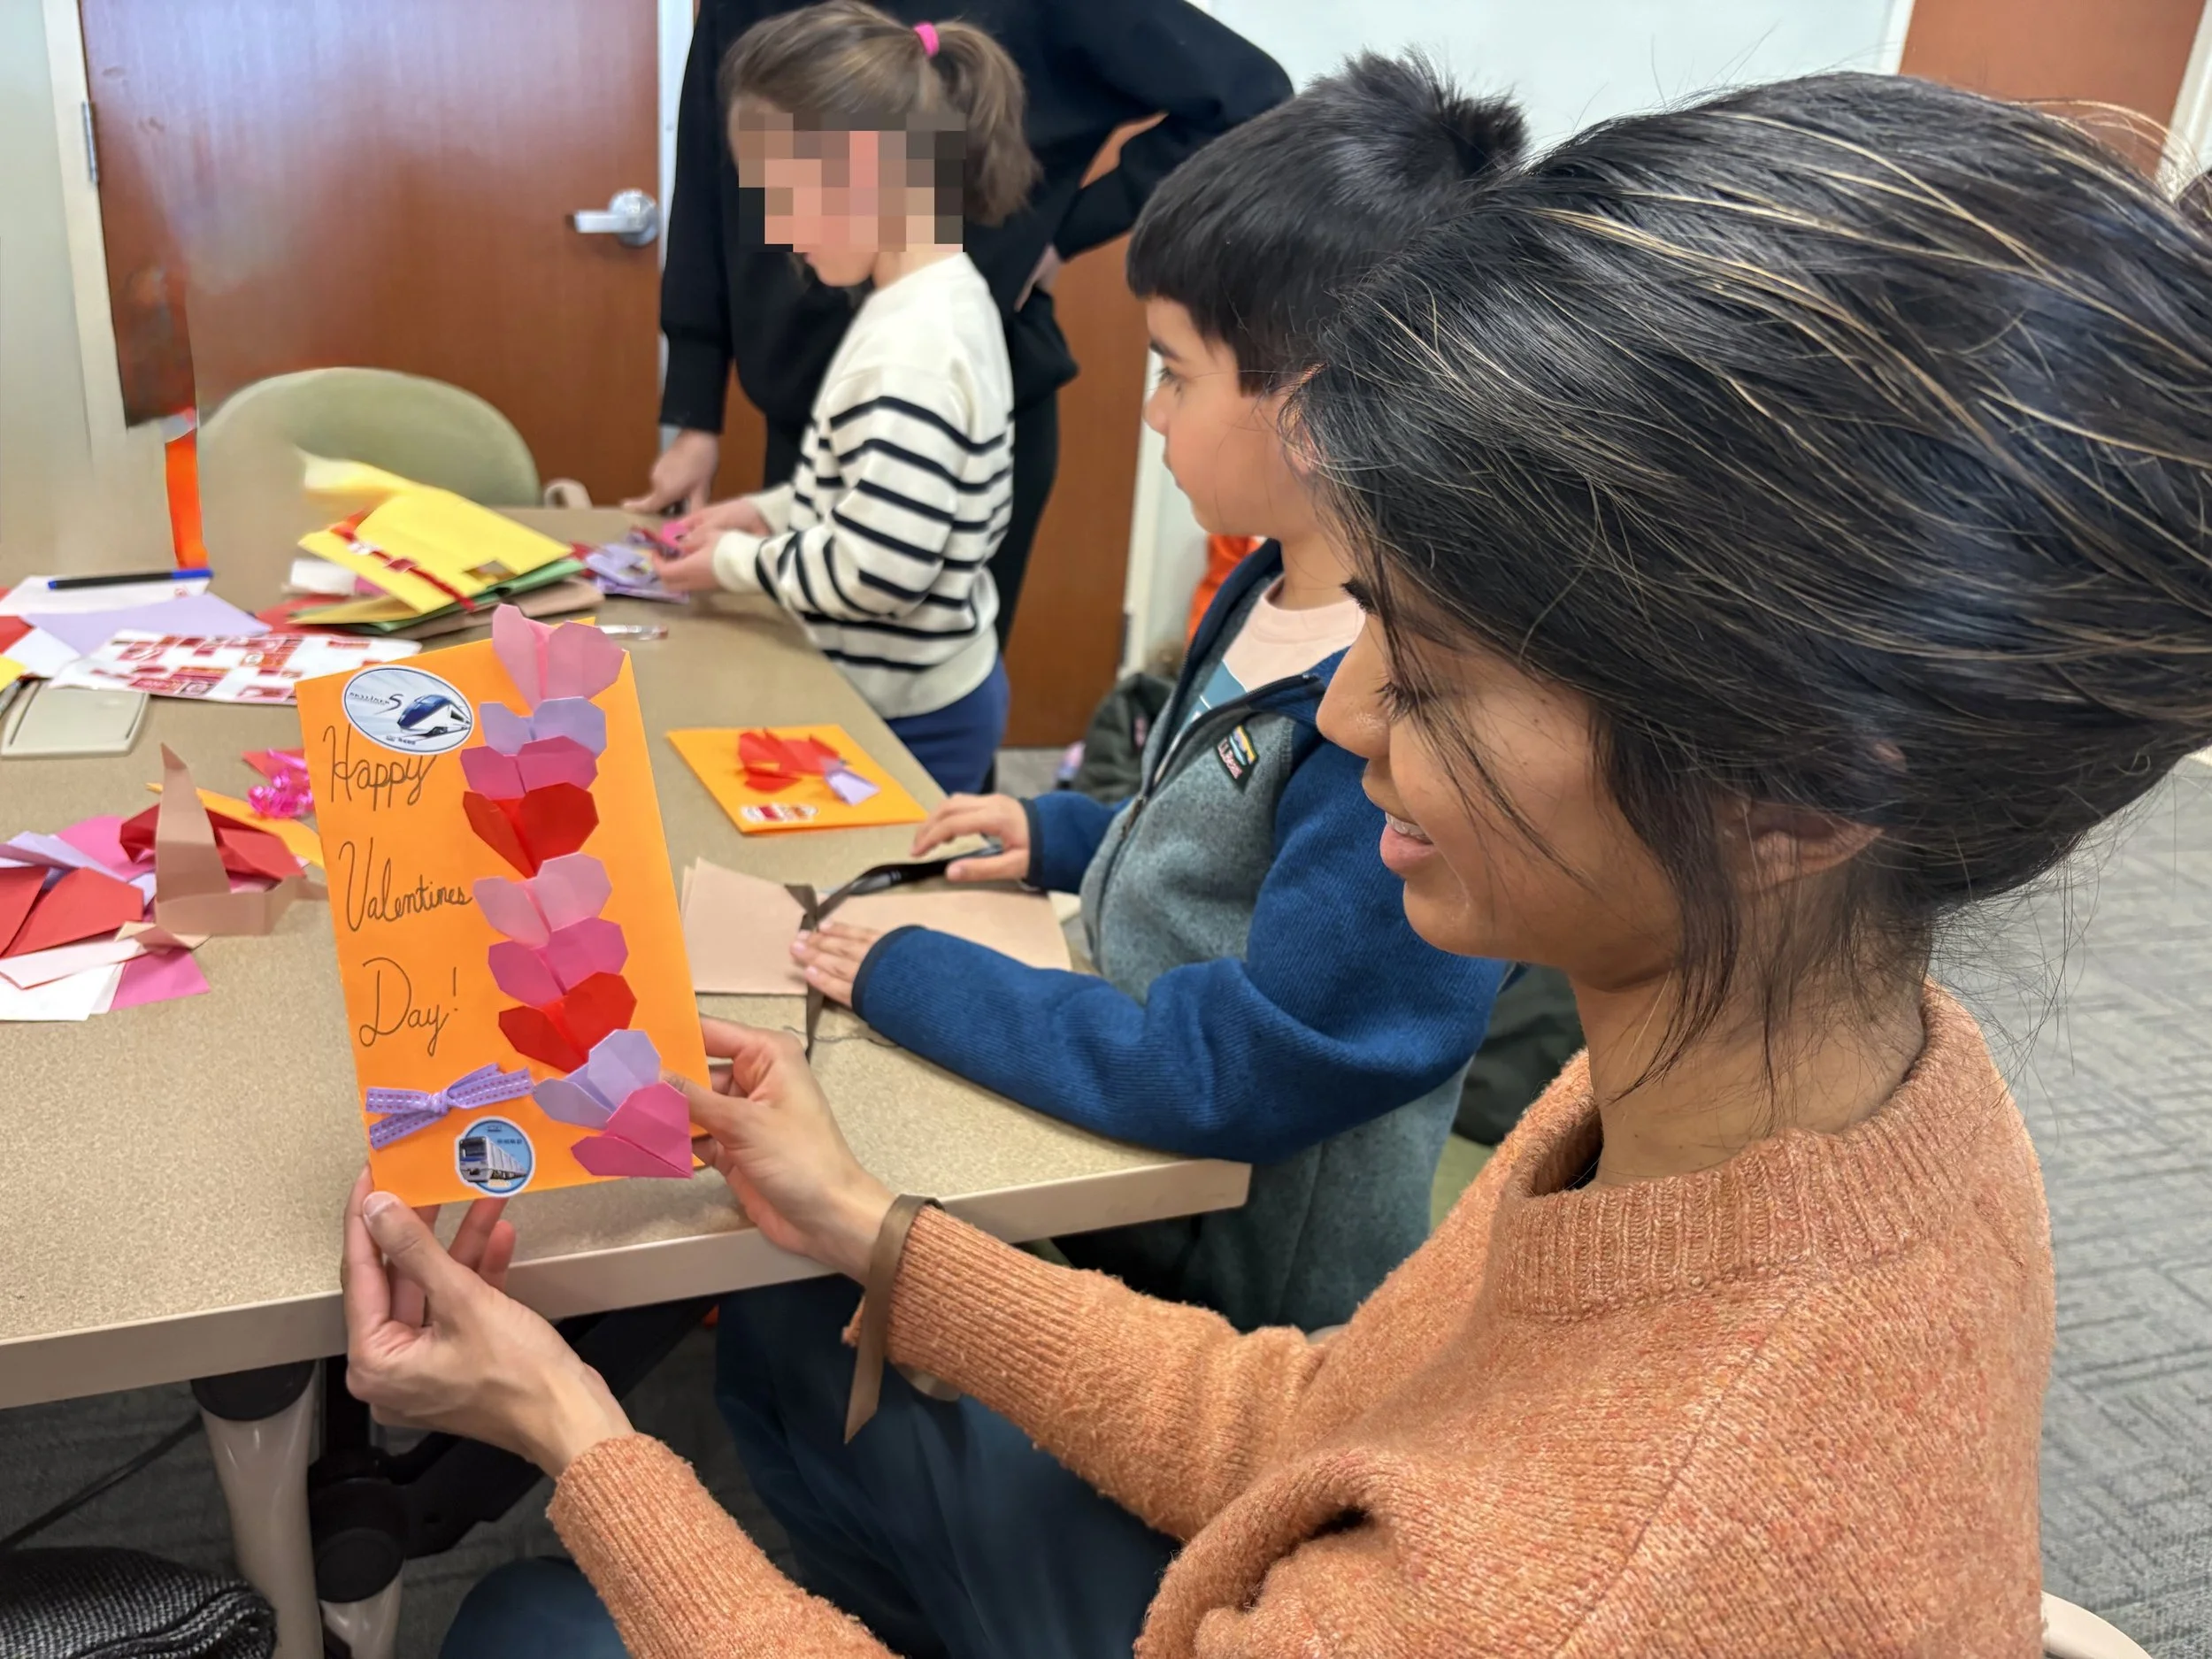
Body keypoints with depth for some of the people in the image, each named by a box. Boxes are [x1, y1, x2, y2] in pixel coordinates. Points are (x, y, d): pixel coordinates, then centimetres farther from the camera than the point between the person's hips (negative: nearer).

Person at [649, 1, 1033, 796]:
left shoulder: (912, 349, -26)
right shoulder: (940, 301, 4)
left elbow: (878, 572, -27)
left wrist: (735, 561, -13)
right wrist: (769, 511, 7)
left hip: (908, 721, -9)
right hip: (915, 695, 9)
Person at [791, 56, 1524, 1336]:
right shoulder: (1284, 590, 0)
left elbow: (1239, 1076, -28)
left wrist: (914, 979, -19)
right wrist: (1067, 838, 10)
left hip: (1236, 1297, -7)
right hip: (1124, 1186, 8)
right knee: (765, 1303, 10)